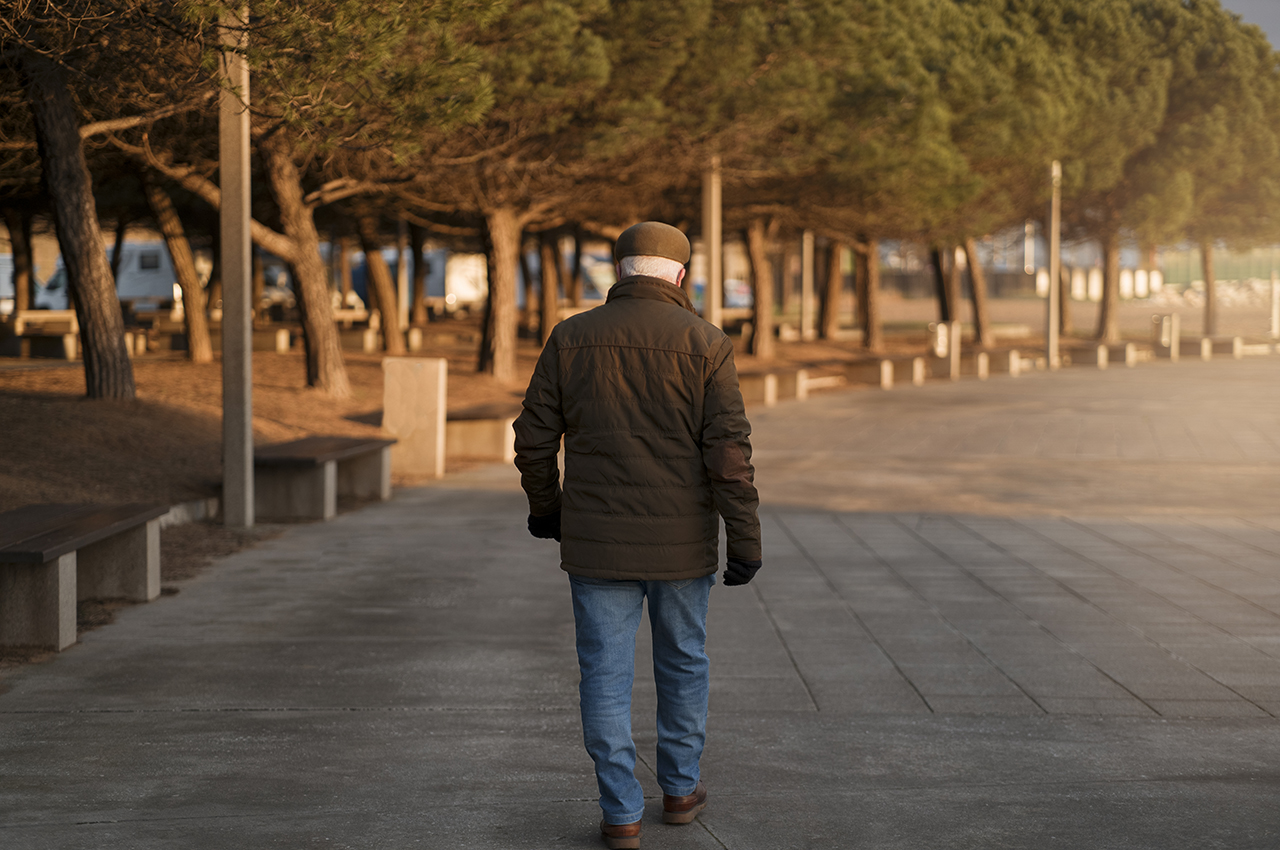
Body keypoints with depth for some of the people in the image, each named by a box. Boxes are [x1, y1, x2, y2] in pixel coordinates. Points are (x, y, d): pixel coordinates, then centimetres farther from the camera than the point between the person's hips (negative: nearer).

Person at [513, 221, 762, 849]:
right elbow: (729, 450, -12)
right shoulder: (705, 345, -6)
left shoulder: (572, 338, 0)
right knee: (683, 661, 19)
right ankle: (680, 790, 30)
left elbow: (535, 437, 2)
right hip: (681, 540, 0)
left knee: (606, 673, 6)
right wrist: (746, 541, -8)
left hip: (598, 538, 0)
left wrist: (545, 507, 18)